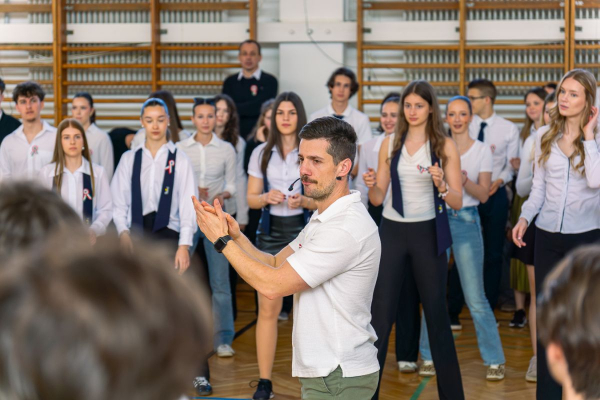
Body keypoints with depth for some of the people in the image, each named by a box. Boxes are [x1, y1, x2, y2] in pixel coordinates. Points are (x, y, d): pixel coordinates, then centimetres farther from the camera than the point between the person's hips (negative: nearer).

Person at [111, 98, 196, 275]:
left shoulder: (180, 159, 2)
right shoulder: (129, 159, 8)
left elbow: (187, 205, -2)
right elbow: (118, 201, 6)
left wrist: (184, 246, -8)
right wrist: (123, 232, -7)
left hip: (168, 234, -2)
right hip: (136, 234, 2)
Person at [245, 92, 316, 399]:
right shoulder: (261, 153, 7)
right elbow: (251, 199, 8)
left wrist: (304, 201, -16)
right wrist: (267, 197, -13)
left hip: (304, 231, -1)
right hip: (270, 232, 2)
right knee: (268, 308, -1)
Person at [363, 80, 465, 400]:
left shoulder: (445, 146, -1)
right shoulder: (390, 144, 5)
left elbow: (457, 202, -4)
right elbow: (378, 198, 6)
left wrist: (441, 185, -23)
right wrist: (371, 186, -15)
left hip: (428, 234, -1)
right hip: (392, 232, 2)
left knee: (436, 314, 5)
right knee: (380, 313, -1)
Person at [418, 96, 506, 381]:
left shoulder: (482, 151, 3)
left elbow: (484, 194, -2)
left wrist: (464, 181, -20)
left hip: (466, 221, -2)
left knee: (475, 298, -4)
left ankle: (494, 359, 5)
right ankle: (430, 355, 17)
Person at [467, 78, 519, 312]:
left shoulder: (509, 129, 0)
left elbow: (512, 165, 0)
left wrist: (500, 180, -18)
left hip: (495, 194, 0)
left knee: (493, 254, 7)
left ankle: (489, 308, 18)